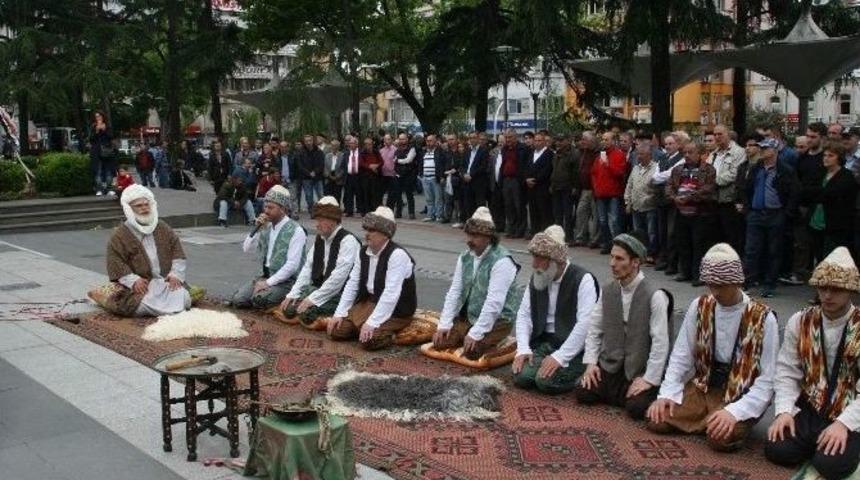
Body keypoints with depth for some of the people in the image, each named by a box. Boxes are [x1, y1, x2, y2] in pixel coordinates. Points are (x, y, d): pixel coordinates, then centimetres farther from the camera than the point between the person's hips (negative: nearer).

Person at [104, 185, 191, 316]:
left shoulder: (163, 229, 16)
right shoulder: (119, 235, 3)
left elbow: (177, 252, 13)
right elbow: (115, 262, -4)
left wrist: (175, 274, -3)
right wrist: (133, 280, -18)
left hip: (167, 281, 4)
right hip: (140, 285, -4)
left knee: (183, 297, -22)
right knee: (146, 303, -34)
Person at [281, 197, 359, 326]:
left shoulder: (348, 240, -16)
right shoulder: (319, 239, 10)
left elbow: (338, 277, -22)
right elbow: (308, 267, 10)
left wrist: (313, 299, -22)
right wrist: (293, 294, -1)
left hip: (339, 293, -7)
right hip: (318, 288, 7)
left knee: (307, 313, -26)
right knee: (289, 308, -14)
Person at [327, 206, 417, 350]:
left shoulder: (397, 255, -22)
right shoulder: (363, 252, 3)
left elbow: (391, 293, -28)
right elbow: (352, 284, 5)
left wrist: (372, 322, -31)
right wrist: (339, 314, -3)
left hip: (395, 309, -7)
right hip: (368, 302, 7)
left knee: (368, 340, -27)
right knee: (336, 330, -6)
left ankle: (390, 333, 1)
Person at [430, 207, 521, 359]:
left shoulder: (501, 261, -20)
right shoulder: (465, 257, 4)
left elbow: (494, 302, -26)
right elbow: (454, 292, 3)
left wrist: (475, 333, -27)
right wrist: (444, 324, -7)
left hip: (496, 320, -6)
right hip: (467, 317, 6)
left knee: (471, 352, -24)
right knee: (440, 342, -8)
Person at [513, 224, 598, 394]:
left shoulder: (583, 279, -15)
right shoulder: (537, 278, 6)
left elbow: (585, 324, -23)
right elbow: (524, 314, 8)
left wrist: (560, 357, -26)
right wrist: (523, 349, -7)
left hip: (574, 347, -5)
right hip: (544, 342, 6)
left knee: (546, 380, -26)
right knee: (521, 377, -17)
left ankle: (579, 374, 2)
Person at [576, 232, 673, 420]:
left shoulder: (655, 295, -17)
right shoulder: (607, 291, 2)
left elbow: (661, 342, -17)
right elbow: (594, 329, 7)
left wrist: (649, 379, -17)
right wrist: (591, 362, -3)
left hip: (640, 370, -5)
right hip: (610, 365, 5)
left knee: (636, 408, -24)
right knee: (583, 394, -12)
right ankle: (619, 393, 15)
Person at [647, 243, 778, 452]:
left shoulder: (763, 319, -13)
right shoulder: (699, 307, -1)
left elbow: (768, 380, -15)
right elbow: (681, 356, 3)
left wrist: (734, 411, -28)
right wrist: (667, 394, -13)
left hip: (742, 395, -4)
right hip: (703, 387, 4)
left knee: (722, 438, -31)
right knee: (657, 420, -15)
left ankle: (735, 422, 3)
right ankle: (710, 419, 8)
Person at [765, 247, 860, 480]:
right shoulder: (800, 322, 2)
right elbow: (787, 372, 1)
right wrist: (784, 411, -14)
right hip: (808, 409, 3)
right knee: (776, 450, -17)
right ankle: (815, 442, 13)